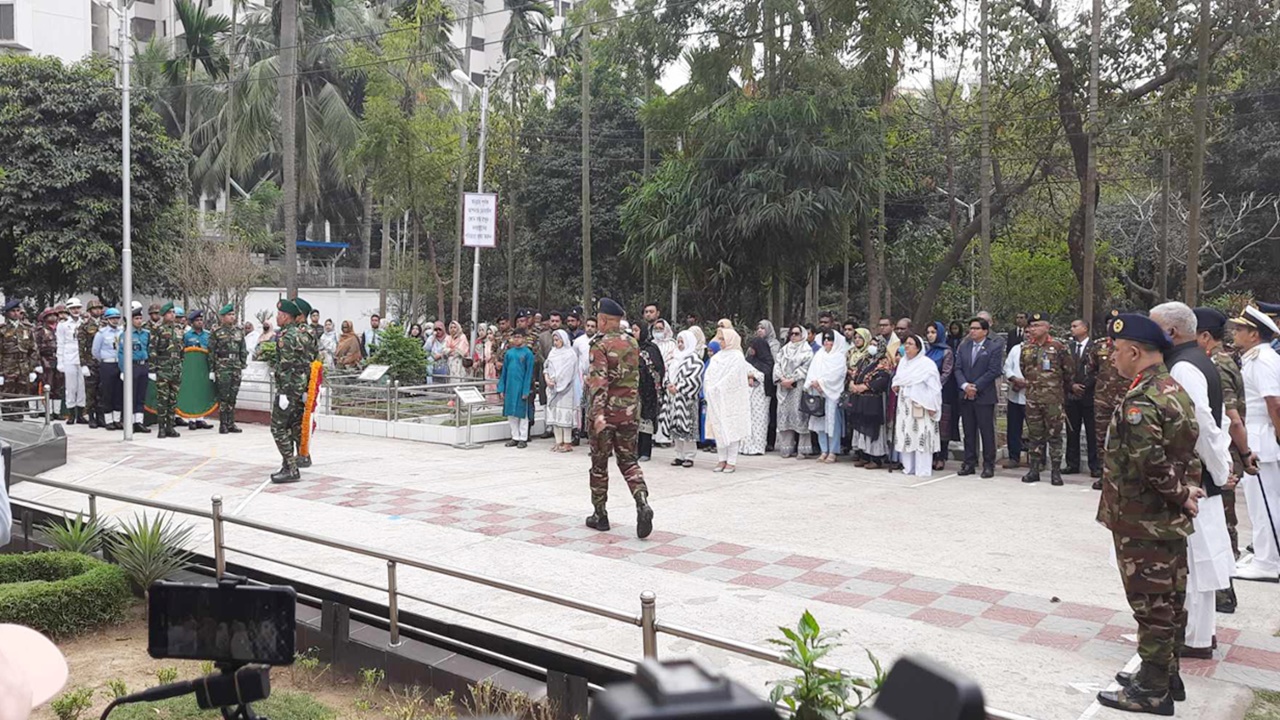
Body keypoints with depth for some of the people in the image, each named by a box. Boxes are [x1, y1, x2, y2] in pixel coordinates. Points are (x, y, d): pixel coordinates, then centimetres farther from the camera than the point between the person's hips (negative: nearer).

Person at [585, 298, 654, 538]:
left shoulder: (600, 345, -11)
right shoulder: (632, 344, 9)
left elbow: (599, 381, -22)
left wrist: (598, 413, -29)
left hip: (605, 412, -5)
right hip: (629, 411, 5)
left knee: (599, 463, 9)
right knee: (628, 460, 10)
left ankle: (600, 514, 16)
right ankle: (642, 504, -12)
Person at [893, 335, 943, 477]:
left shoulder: (927, 363, -9)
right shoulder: (903, 361, 13)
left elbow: (933, 386, -12)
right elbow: (898, 378, 27)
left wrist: (931, 406, -15)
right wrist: (895, 385, 5)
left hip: (920, 406, -7)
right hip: (904, 405, 7)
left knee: (921, 436, -7)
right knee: (905, 436, 7)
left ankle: (923, 469, -4)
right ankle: (908, 467, 16)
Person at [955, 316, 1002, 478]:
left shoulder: (994, 348, -2)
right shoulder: (964, 346, 13)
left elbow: (993, 371, -10)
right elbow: (958, 368, 8)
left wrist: (975, 387, -14)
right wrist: (965, 385, -9)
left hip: (984, 396, -5)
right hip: (965, 397, 5)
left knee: (987, 432, -1)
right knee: (969, 432, 9)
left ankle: (989, 465, 5)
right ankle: (969, 463, 15)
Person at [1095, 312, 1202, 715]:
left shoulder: (1140, 401, -22)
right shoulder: (1176, 390, 9)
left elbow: (1149, 465, -29)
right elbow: (1188, 451, 13)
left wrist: (1180, 494, -15)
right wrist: (1183, 491, 4)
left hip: (1142, 523, -9)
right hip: (1171, 520, 9)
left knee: (1151, 605, 1)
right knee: (1168, 602, 18)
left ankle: (1152, 690, 11)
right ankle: (1165, 675, 30)